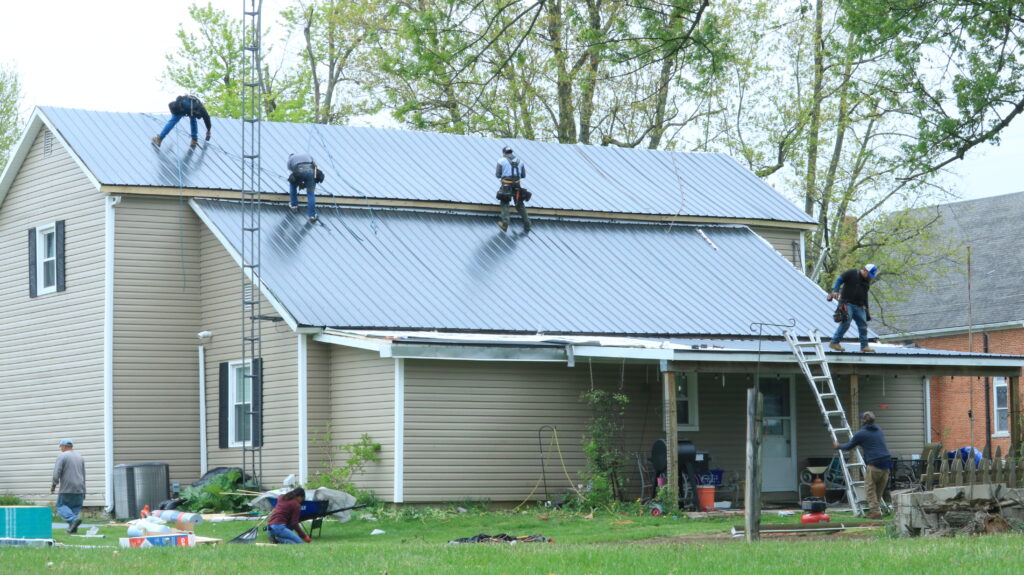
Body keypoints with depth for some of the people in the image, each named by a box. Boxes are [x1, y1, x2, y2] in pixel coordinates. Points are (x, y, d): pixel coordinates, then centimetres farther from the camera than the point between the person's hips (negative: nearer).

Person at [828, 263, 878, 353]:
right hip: (847, 303, -7)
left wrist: (866, 307, 24)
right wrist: (836, 291, -22)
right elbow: (839, 280, -7)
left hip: (859, 306, 7)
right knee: (845, 322, -17)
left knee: (863, 324, 2)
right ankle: (834, 342, -12)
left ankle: (864, 346, 8)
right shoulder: (851, 273, -3)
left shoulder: (867, 280, 17)